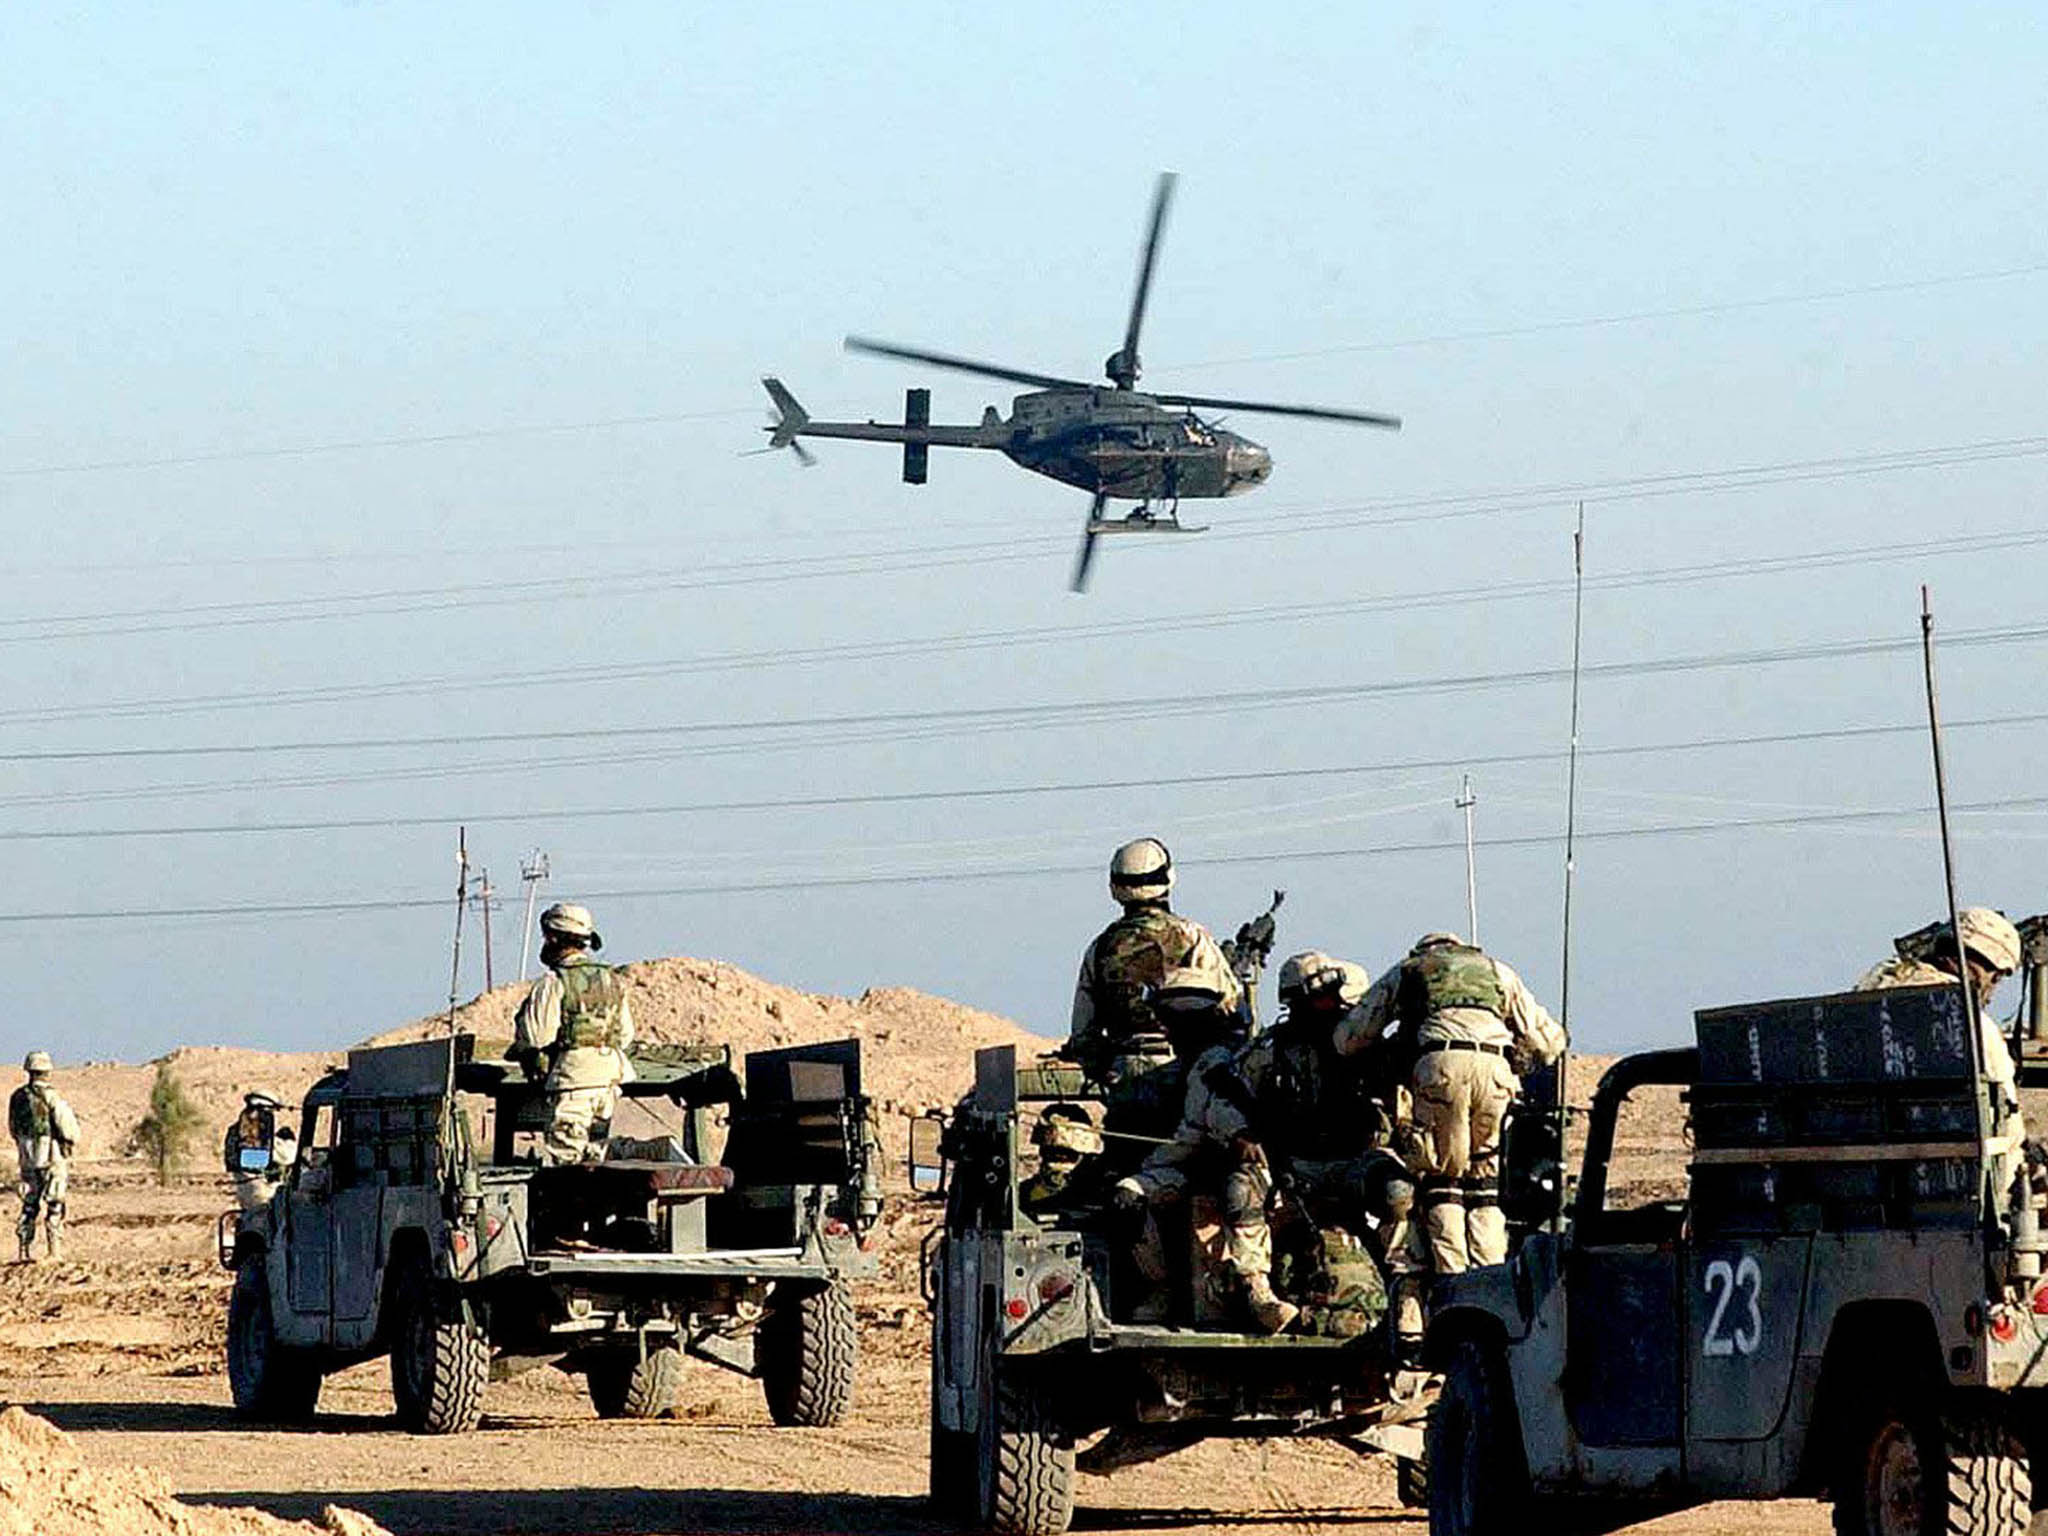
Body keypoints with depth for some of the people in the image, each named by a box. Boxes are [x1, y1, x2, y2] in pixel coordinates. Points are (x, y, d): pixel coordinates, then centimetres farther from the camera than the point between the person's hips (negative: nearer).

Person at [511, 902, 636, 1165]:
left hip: (573, 1076, -7)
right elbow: (626, 1035, 15)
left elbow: (537, 1035, -12)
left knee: (563, 1153, -5)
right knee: (595, 1151, 12)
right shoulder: (612, 981, 12)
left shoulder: (553, 984, -10)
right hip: (611, 1074, 7)